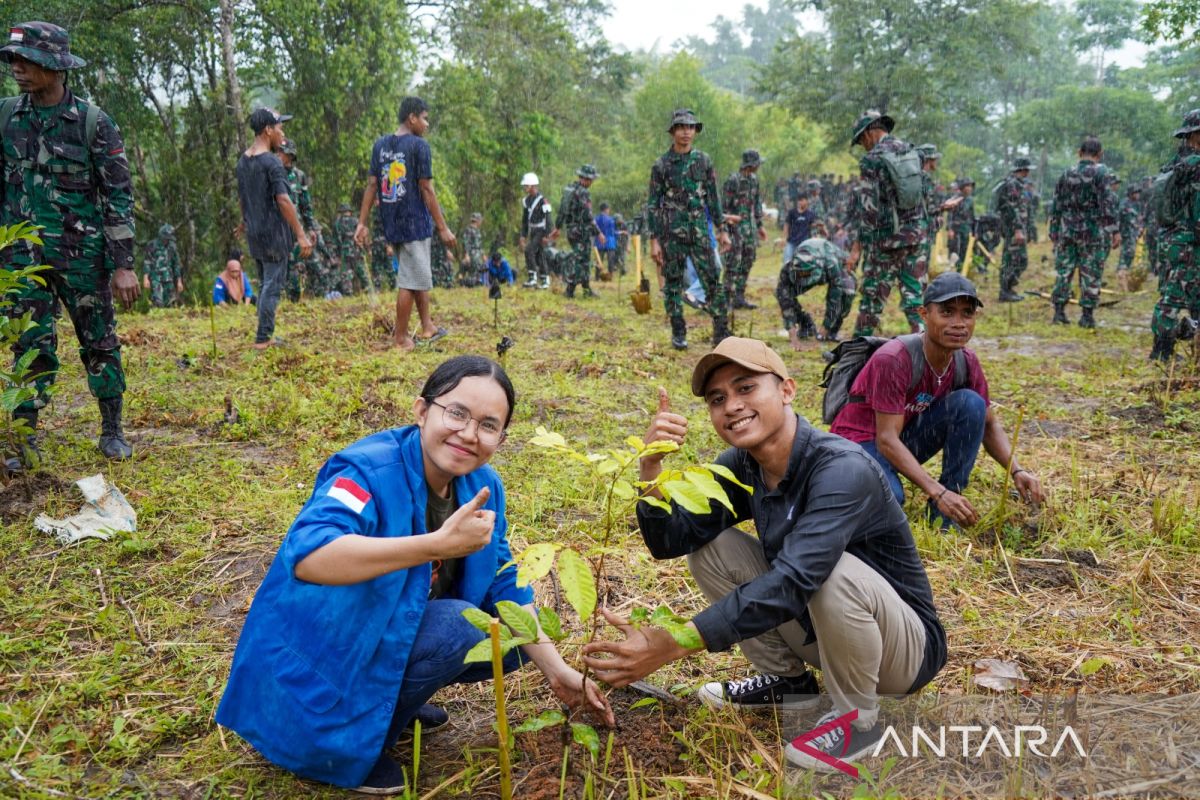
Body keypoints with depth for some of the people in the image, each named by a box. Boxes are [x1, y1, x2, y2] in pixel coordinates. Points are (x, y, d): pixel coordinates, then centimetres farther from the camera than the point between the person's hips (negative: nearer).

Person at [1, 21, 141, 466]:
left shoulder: (93, 123, -6)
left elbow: (119, 196, -6)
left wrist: (123, 265, -10)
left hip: (83, 254, -2)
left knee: (99, 342, 7)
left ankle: (112, 431, 20)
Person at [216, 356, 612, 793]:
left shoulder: (481, 487, -5)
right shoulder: (370, 470, -27)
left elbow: (504, 586, 4)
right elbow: (307, 555, -45)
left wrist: (557, 671, -2)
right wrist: (439, 544, -50)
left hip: (396, 637, 8)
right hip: (314, 656, -8)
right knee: (454, 626, -27)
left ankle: (390, 696, 12)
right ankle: (343, 738, -9)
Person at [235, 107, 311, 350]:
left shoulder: (243, 161, 10)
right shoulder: (272, 162, -15)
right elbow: (283, 200, -22)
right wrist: (301, 234, -21)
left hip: (254, 232, 8)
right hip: (273, 232, -8)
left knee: (265, 284, 16)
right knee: (272, 285, -2)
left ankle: (266, 335, 21)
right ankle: (262, 338, 0)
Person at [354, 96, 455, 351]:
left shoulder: (380, 144, 9)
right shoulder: (419, 145, -11)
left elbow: (371, 185, 7)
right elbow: (427, 189, -13)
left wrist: (362, 223, 9)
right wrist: (443, 228, -10)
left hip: (390, 224, 7)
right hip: (414, 223, -7)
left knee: (420, 275, 20)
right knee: (410, 280, 1)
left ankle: (428, 327, 27)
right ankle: (401, 339, 7)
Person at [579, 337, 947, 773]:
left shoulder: (843, 469, -31)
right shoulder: (741, 466, -8)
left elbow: (790, 582, -41)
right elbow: (670, 540, -13)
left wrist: (672, 644, -46)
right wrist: (651, 465, -30)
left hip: (906, 641, -6)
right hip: (817, 626, 6)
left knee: (834, 570, -37)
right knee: (709, 546, -5)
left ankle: (857, 718, -9)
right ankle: (787, 679, 11)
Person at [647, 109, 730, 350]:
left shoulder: (703, 161, 8)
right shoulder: (661, 165, -2)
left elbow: (713, 197, 13)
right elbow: (652, 205, -2)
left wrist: (721, 230, 9)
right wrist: (654, 240, -8)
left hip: (700, 232, 2)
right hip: (672, 234, -2)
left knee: (713, 281, -2)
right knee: (673, 284, 3)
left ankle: (721, 333, 3)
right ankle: (678, 334, 15)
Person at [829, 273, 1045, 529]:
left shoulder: (967, 363, -7)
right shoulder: (893, 360, -28)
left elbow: (989, 424, 4)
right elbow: (886, 439, -30)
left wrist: (1017, 470, -15)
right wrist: (938, 493, -37)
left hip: (908, 436, 7)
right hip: (861, 442, -6)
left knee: (971, 403, -16)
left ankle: (944, 517, -10)